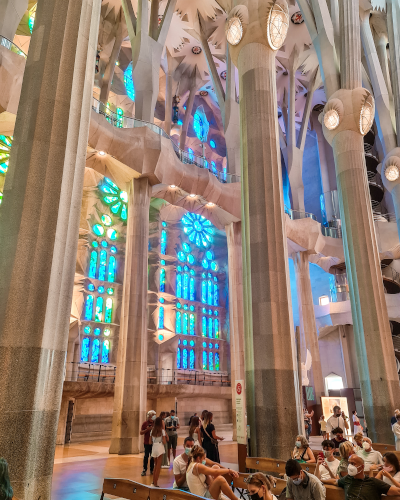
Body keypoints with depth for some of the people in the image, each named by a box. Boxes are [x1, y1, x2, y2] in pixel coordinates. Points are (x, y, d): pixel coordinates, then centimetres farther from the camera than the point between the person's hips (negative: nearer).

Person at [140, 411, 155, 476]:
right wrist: (147, 429, -16)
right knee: (146, 456, -2)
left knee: (153, 456, 8)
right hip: (147, 443, -2)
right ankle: (144, 470, 8)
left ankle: (152, 469, 19)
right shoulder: (145, 423, -1)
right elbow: (141, 433, -2)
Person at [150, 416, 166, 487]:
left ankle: (153, 482, 22)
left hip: (154, 448, 5)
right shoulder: (162, 431, -8)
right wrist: (165, 435, 3)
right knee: (158, 466, 2)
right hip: (160, 448, -5)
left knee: (155, 465, 19)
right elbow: (164, 442, -10)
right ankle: (155, 483, 1)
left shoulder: (152, 430, 4)